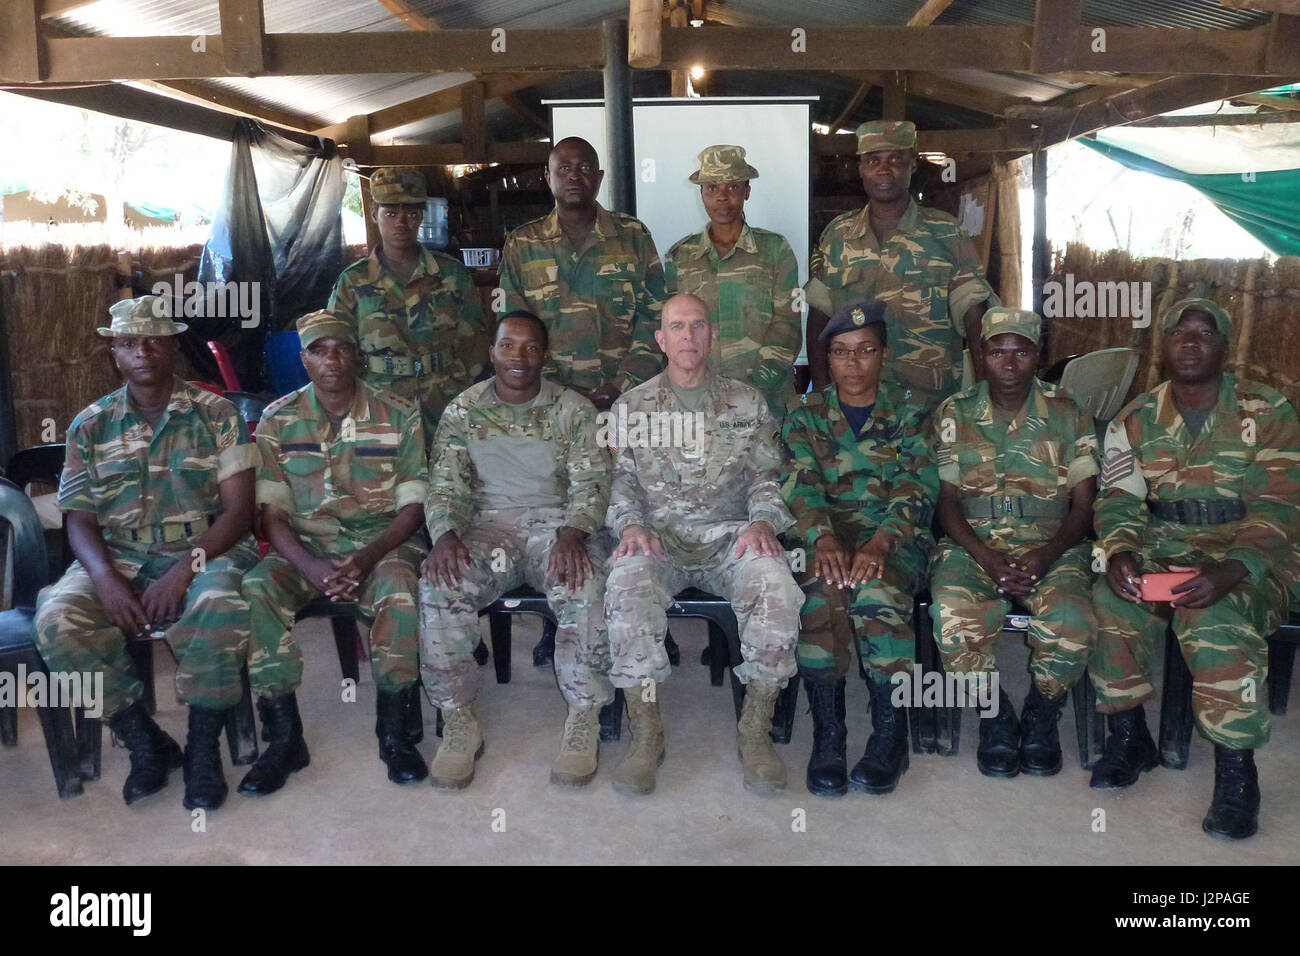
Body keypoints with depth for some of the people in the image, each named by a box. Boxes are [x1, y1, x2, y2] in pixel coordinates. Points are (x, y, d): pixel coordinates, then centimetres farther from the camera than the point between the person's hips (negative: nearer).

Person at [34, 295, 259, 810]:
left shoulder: (215, 413, 2)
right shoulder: (90, 426, 10)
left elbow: (239, 508, -4)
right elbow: (80, 520, 7)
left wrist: (185, 570, -19)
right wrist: (106, 579, -15)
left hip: (204, 554, -3)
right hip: (118, 560, 3)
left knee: (222, 606, -36)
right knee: (57, 619, -27)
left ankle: (203, 747, -14)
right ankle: (144, 742, -7)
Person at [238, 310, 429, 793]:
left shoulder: (399, 415, 0)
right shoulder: (278, 419, 3)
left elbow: (412, 507, -3)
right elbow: (272, 512, -1)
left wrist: (367, 558, -21)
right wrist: (310, 566, -20)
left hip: (382, 540, -2)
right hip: (305, 543, 2)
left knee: (399, 590, -34)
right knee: (256, 589, -27)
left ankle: (393, 732, -17)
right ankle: (283, 738, -17)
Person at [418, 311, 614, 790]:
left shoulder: (573, 409, 4)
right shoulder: (462, 410, 9)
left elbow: (590, 483, -5)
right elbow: (445, 486, 4)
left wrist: (571, 534, -26)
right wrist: (445, 534, -18)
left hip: (555, 519, -1)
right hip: (489, 523, 1)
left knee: (584, 586, -34)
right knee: (440, 586, -29)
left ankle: (584, 721, -18)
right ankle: (459, 722, -16)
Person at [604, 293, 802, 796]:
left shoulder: (747, 402, 16)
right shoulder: (631, 406, 15)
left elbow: (767, 475, 11)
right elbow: (619, 479, 10)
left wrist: (762, 521, -9)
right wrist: (631, 524, -11)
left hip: (730, 534, 1)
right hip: (659, 536, 0)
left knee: (777, 589, -32)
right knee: (627, 589, -35)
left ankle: (756, 731, -19)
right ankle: (645, 733, -22)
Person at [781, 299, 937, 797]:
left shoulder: (908, 413, 12)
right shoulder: (805, 414, 14)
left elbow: (918, 487, -2)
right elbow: (799, 484, -1)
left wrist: (880, 542, -22)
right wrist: (823, 538, -22)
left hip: (896, 533, 0)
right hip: (828, 529, 1)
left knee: (878, 588, -35)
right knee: (821, 586, -34)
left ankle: (890, 732, -21)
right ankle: (826, 732, -24)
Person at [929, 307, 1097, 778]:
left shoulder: (1068, 414, 8)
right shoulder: (953, 414, 7)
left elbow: (1084, 504, 4)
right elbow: (947, 501, 2)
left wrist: (1046, 555, -15)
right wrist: (988, 559, -14)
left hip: (1052, 547, 0)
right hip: (973, 545, 0)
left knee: (1070, 625, -31)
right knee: (954, 623, -31)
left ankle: (1041, 717, 1)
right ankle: (995, 717, -1)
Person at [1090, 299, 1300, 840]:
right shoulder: (1136, 420, 8)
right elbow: (1119, 501, 3)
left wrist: (1229, 572, -28)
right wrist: (1119, 553, -21)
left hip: (1239, 558, -3)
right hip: (1158, 548, 3)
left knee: (1217, 621, -34)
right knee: (1112, 602, -27)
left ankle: (1236, 770, -17)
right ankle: (1128, 738, -6)